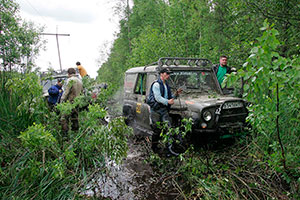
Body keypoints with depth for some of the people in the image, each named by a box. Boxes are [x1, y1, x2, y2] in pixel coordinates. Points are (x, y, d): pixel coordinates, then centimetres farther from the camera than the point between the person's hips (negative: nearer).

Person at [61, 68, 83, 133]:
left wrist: (62, 100, -8)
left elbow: (66, 92, -14)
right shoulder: (80, 80, 13)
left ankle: (65, 133, -8)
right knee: (75, 119, 14)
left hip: (70, 103, -8)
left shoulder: (70, 80, -10)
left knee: (64, 118, -5)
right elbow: (81, 91, 17)